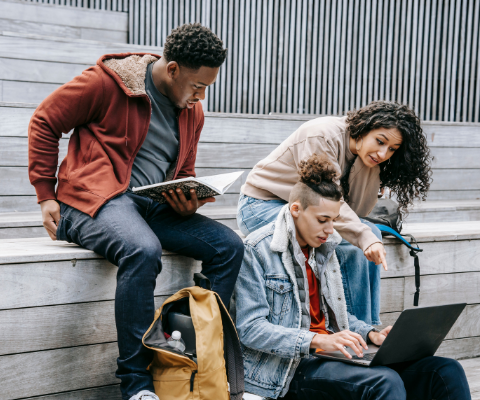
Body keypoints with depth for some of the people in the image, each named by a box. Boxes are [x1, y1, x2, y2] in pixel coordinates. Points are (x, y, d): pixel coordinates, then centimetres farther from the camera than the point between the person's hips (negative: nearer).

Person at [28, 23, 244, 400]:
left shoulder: (192, 111, 13)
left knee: (229, 245, -11)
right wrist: (46, 195, -3)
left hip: (156, 206, 7)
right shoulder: (107, 82, -7)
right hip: (95, 199, -7)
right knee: (143, 250, -37)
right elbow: (45, 122, -1)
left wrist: (188, 202, 1)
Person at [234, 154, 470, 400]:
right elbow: (249, 329, -15)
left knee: (448, 372, -11)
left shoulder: (323, 248, 16)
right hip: (289, 368, -7)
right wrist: (317, 340, -25)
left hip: (331, 353, 8)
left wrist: (370, 335, 4)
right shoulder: (257, 250, -8)